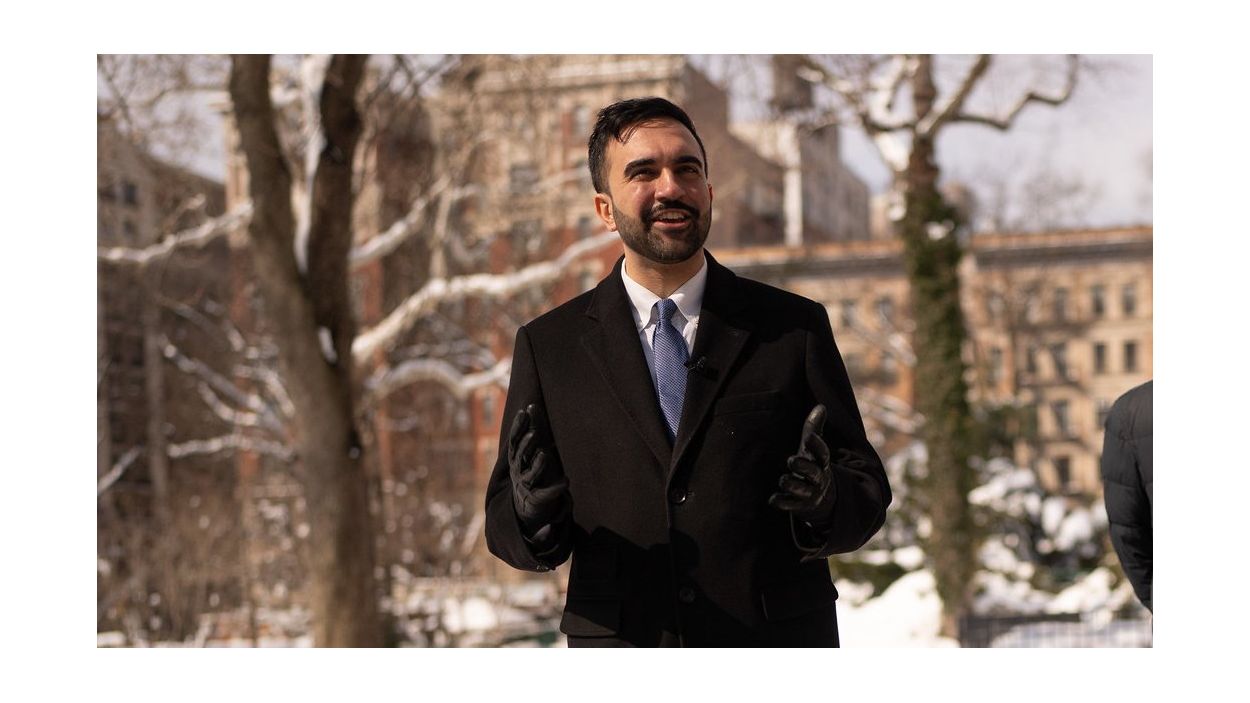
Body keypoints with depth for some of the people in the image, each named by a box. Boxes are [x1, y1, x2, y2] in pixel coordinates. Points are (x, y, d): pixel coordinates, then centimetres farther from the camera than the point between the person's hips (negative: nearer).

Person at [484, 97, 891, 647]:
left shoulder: (795, 328, 3)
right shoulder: (549, 346, 4)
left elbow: (868, 491, 3)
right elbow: (503, 524, 4)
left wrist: (824, 503, -20)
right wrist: (533, 515, -19)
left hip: (777, 645, 0)